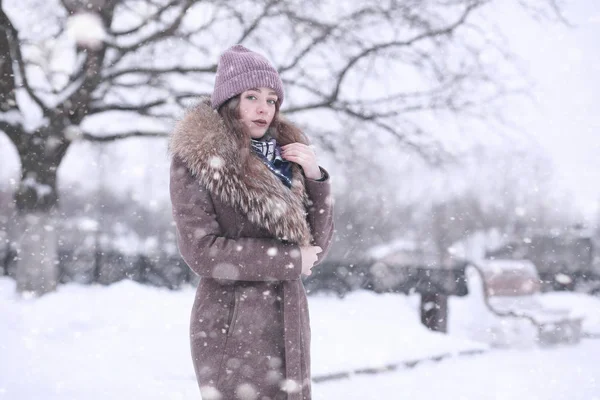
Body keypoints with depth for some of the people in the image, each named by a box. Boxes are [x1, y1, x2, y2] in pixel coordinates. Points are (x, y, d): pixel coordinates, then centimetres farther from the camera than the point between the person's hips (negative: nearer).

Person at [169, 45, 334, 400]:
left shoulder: (286, 152, 11)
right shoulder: (196, 157, -4)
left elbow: (318, 247, 9)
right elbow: (201, 250, -14)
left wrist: (315, 178, -4)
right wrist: (290, 259, -10)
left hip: (290, 319, 6)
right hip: (233, 326, -5)